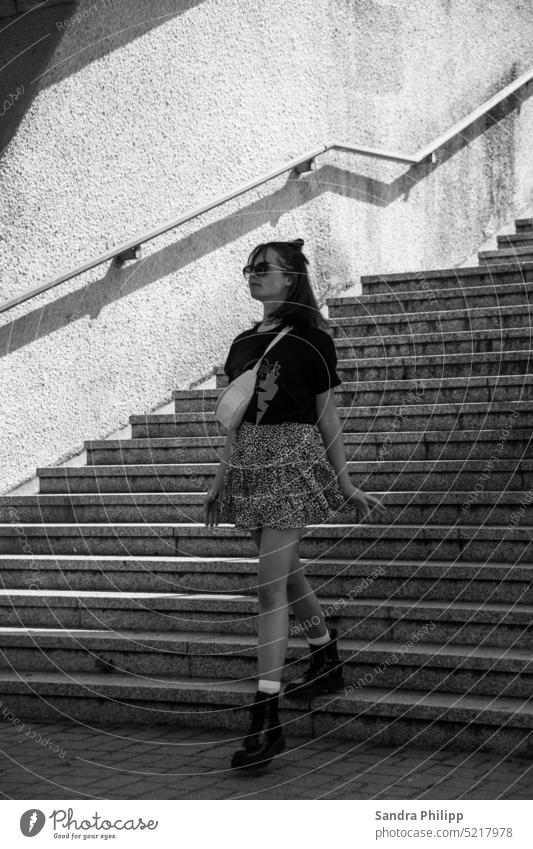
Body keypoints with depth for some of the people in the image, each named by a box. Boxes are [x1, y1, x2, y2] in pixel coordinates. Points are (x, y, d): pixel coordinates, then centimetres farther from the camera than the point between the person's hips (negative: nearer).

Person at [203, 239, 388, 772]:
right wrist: (218, 484, 18)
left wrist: (347, 487, 1)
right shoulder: (243, 343, 13)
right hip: (249, 465, 7)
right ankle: (327, 665, 39)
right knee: (286, 573, 17)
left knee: (270, 586, -12)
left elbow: (327, 418, 0)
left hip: (293, 462, -7)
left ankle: (267, 720, -13)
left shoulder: (311, 339, -3)